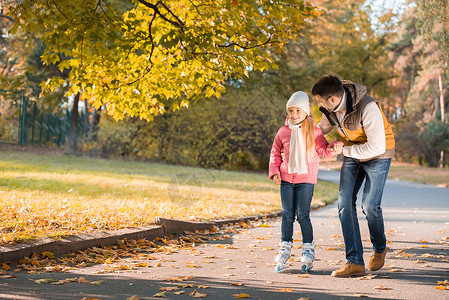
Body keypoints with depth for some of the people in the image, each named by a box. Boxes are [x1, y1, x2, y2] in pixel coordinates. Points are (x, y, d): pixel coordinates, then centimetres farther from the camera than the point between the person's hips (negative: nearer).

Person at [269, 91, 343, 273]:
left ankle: (308, 250, 7)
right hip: (286, 178, 2)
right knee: (287, 215, 4)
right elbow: (275, 153, 16)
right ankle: (284, 252, 11)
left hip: (306, 178, -2)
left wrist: (334, 147, -16)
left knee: (303, 215, -6)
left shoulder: (314, 131, 3)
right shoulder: (283, 132, 7)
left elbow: (323, 150, 6)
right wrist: (274, 171, 4)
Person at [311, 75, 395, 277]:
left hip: (378, 154, -6)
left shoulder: (368, 107, -33)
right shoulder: (330, 107, -11)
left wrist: (344, 149, -22)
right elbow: (324, 128, 13)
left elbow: (377, 146, -31)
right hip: (352, 155, 6)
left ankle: (379, 248, 18)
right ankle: (355, 262, -9)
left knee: (369, 205, -14)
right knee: (345, 202, -8)